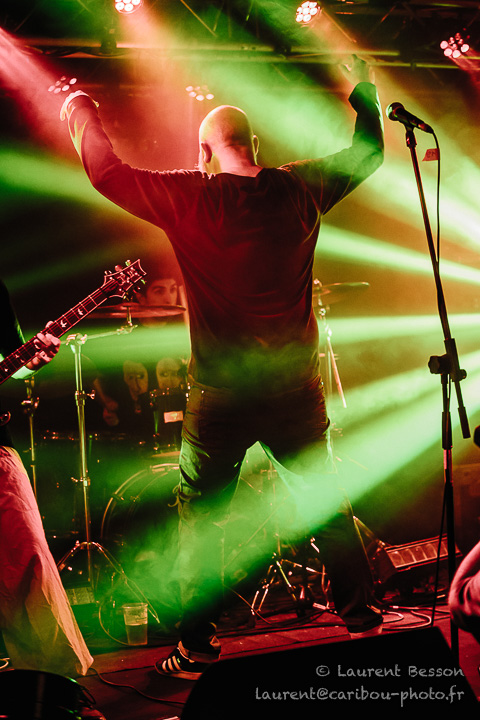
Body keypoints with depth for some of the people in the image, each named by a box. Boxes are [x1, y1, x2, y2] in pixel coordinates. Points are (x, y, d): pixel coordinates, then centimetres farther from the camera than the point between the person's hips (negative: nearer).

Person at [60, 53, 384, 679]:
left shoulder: (190, 198, -11)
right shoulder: (301, 188, -1)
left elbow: (107, 171, -1)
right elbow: (368, 153, 16)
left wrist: (79, 107, 16)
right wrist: (363, 87, 31)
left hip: (222, 397, -3)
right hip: (296, 390, 4)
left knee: (199, 519, 10)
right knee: (326, 504, 19)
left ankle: (197, 649, 14)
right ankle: (360, 615, 30)